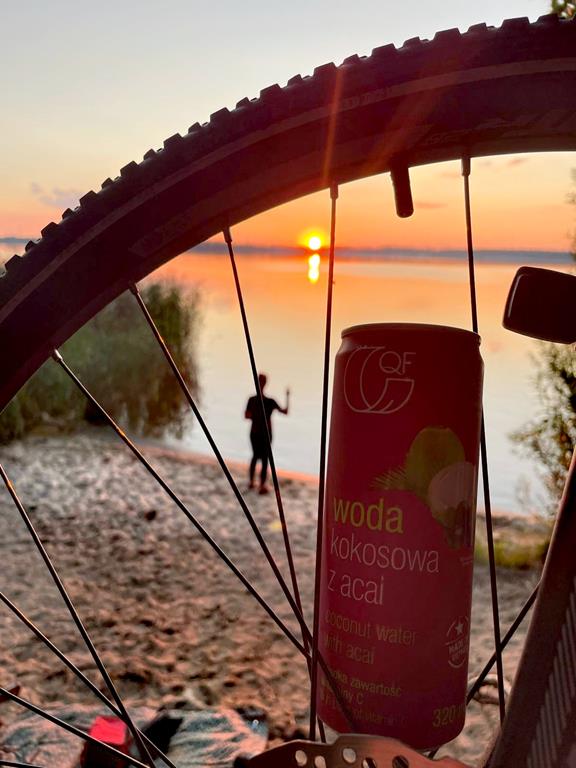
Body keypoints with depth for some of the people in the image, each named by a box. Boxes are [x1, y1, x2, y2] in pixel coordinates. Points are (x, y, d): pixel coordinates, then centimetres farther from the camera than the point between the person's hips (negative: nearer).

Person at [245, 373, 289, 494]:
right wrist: (288, 397, 1)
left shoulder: (252, 400, -6)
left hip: (254, 433, 4)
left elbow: (246, 416, 3)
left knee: (255, 456, 23)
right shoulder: (270, 401, -17)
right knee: (264, 459, 6)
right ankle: (262, 487, 9)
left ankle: (251, 482, 31)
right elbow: (285, 412, -8)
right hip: (265, 434, -4)